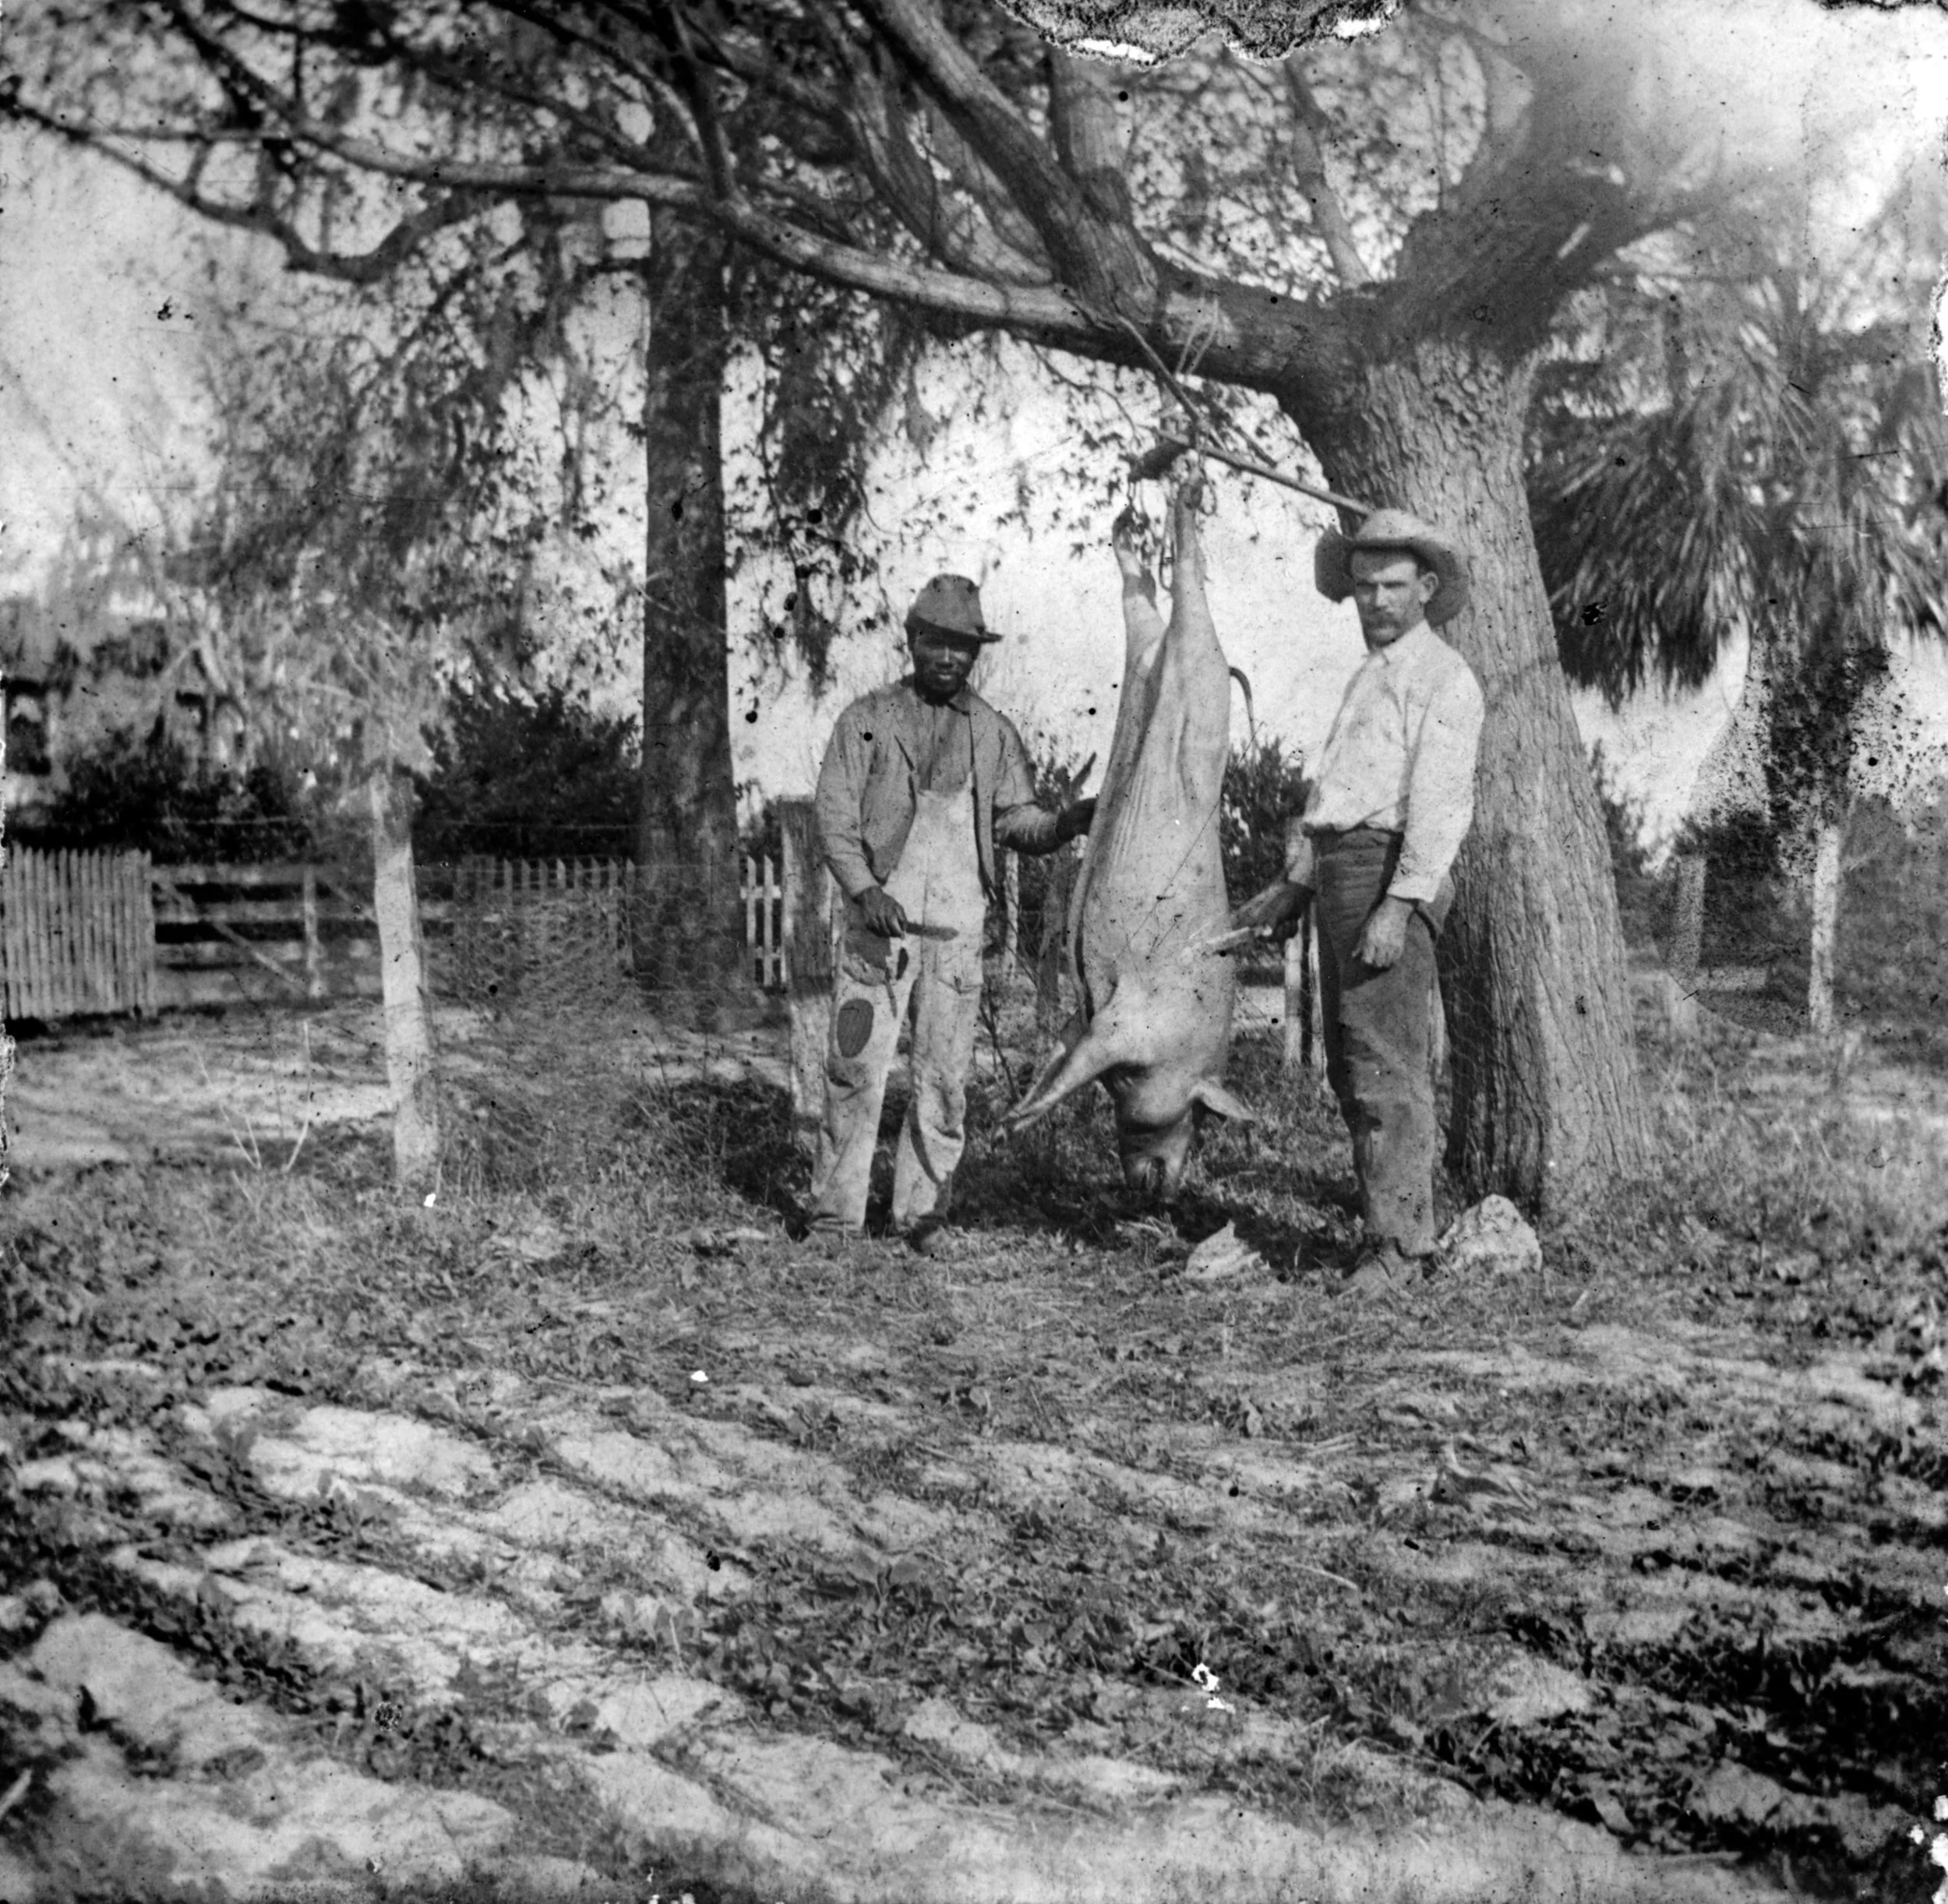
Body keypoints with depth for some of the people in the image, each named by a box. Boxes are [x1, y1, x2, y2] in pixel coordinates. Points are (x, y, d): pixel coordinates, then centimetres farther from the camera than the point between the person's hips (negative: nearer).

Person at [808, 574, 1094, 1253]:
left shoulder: (994, 733, 14)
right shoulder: (867, 720, 6)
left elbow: (1018, 822, 10)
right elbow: (835, 816, 0)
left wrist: (1066, 821, -12)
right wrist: (865, 890, -15)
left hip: (957, 930, 2)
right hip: (878, 923, -2)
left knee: (944, 1078, 2)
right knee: (856, 1070, -3)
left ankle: (922, 1212, 12)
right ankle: (835, 1214, 5)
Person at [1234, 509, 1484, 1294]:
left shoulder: (1443, 678, -5)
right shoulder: (1368, 677, 25)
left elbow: (1440, 802, -16)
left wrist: (1400, 905, -24)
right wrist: (1294, 887, 23)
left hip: (1389, 872, -9)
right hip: (1339, 873, 9)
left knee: (1387, 1066, -11)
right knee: (1349, 1066, 11)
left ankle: (1397, 1245, -8)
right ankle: (1398, 1222, 18)